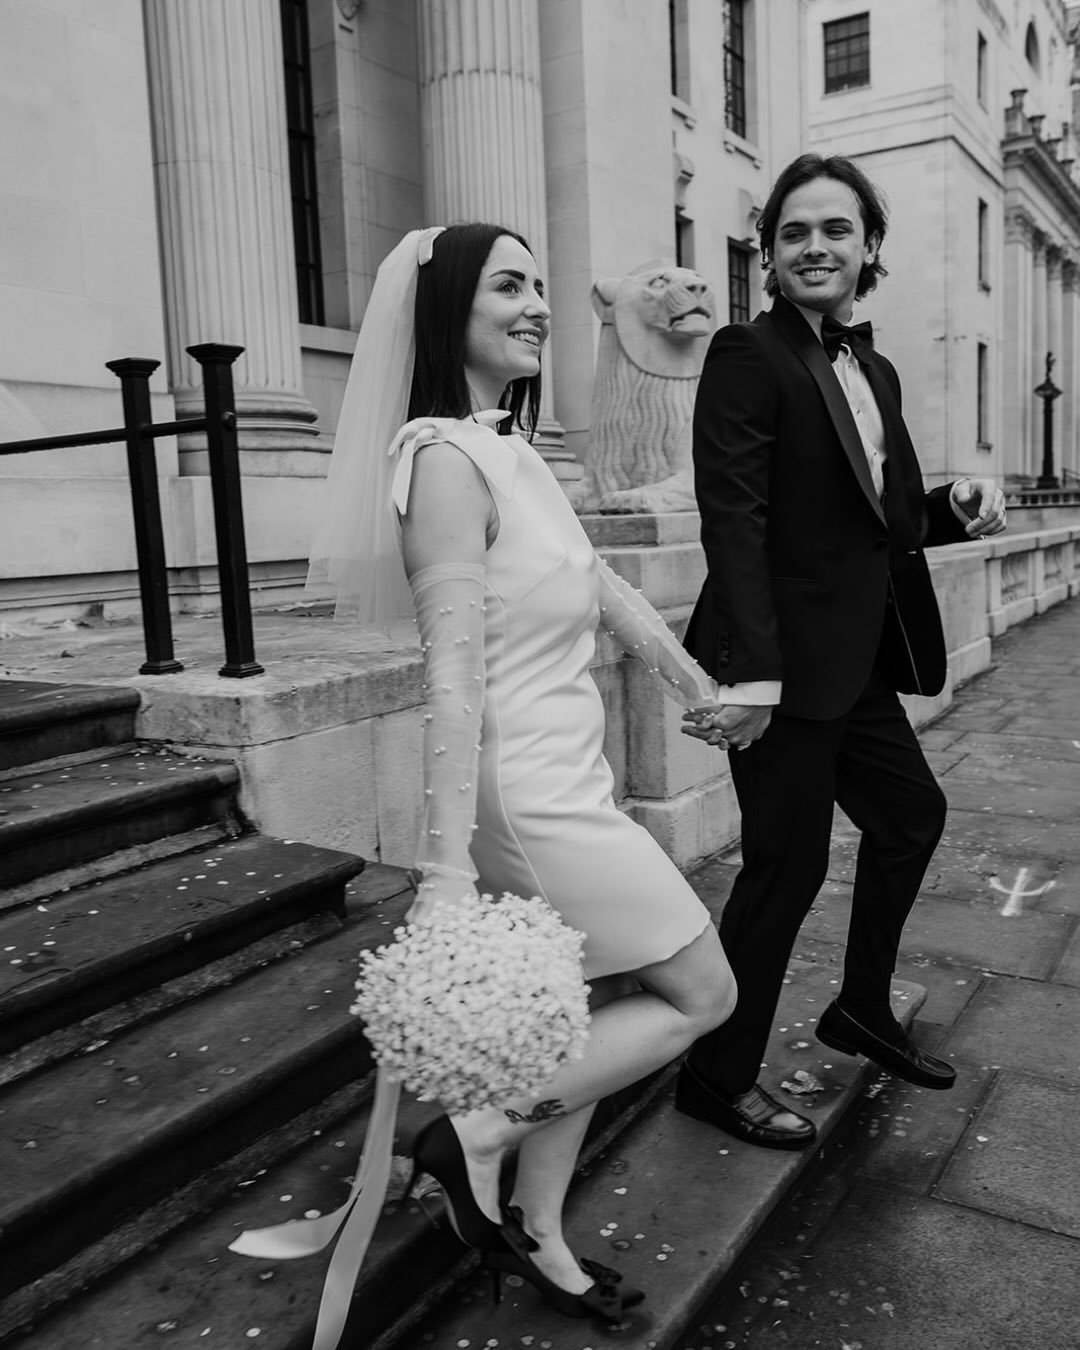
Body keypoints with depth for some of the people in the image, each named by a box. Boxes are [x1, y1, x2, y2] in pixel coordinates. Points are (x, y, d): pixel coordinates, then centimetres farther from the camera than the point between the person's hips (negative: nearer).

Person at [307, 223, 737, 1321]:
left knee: (587, 1017, 18)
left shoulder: (511, 449, 10)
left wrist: (683, 670, 32)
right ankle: (472, 1138, 10)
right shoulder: (446, 459, -18)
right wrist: (445, 877, -27)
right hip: (529, 797, -9)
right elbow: (453, 674, -26)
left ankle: (536, 1236, 36)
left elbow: (593, 579, 21)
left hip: (563, 784, 9)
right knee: (702, 994, 6)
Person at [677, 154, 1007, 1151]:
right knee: (789, 861, -2)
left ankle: (863, 1012, 41)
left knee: (912, 814, 20)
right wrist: (753, 675, -28)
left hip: (857, 660, 9)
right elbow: (734, 520, -21)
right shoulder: (747, 355, -11)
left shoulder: (876, 371, 14)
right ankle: (719, 1076, 18)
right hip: (782, 662, -9)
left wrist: (955, 508, -3)